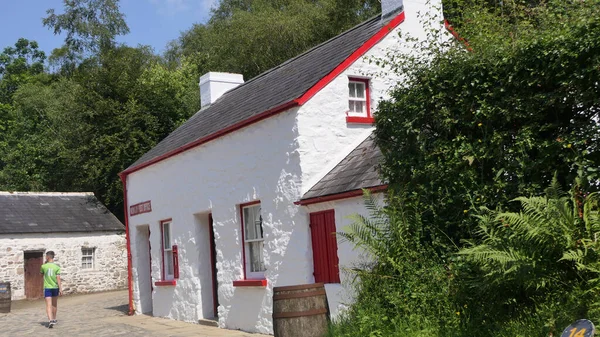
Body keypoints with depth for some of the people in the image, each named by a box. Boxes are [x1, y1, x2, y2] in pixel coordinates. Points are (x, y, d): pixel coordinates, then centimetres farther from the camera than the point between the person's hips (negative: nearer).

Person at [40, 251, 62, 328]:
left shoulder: (44, 266, -3)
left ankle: (50, 320, -25)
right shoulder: (56, 267, -3)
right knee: (54, 305, 18)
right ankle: (54, 319, 32)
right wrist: (60, 288, -7)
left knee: (48, 305, -7)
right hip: (55, 287, 2)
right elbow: (58, 278, -8)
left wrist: (45, 262, 15)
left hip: (47, 288, -2)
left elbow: (41, 272, 21)